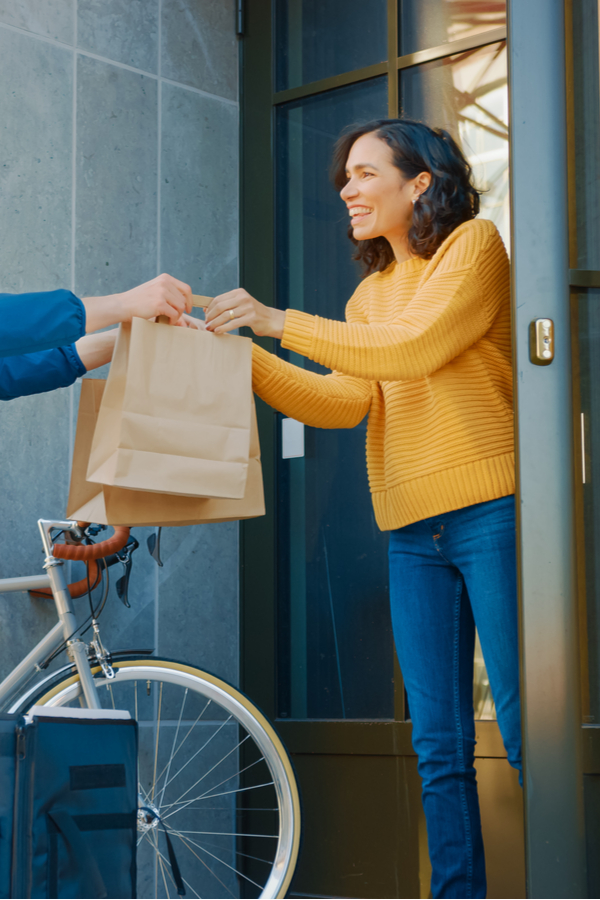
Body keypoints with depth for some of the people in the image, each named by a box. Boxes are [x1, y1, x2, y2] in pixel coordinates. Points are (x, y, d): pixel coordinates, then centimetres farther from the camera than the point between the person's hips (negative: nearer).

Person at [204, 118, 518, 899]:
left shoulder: (475, 246, 2)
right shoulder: (370, 293, 22)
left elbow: (414, 347, -14)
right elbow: (345, 400, 7)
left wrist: (280, 322, -14)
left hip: (491, 511, -6)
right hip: (413, 532, 7)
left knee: (525, 731, -7)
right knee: (439, 747, 5)